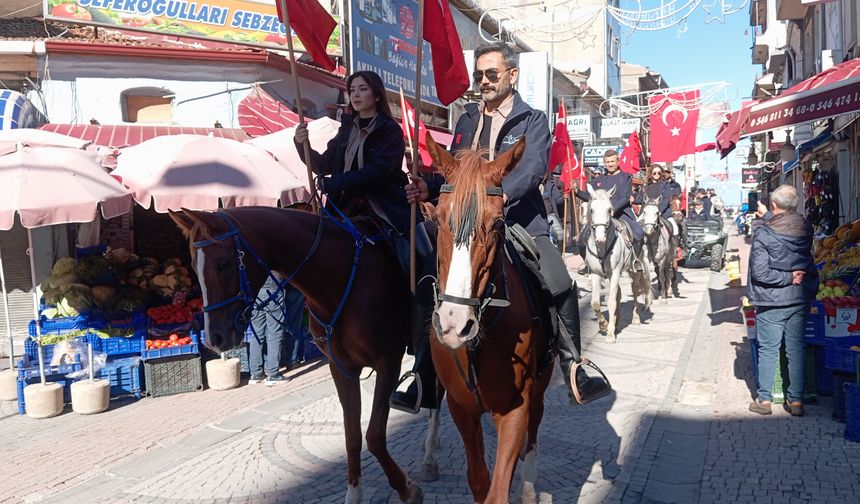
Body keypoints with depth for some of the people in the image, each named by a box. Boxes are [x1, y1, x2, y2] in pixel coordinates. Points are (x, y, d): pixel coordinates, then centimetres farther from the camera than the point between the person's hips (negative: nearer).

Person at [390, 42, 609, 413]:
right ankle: (424, 386, 7)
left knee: (562, 290, -15)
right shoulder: (467, 120, 18)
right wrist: (429, 189, -2)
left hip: (519, 222, -3)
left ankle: (575, 375, 5)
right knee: (428, 295, -5)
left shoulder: (533, 120, 5)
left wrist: (501, 194, -32)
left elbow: (534, 166, -13)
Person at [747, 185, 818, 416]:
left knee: (768, 349, 5)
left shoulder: (763, 232, -16)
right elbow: (807, 263, 12)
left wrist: (788, 278, -13)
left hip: (772, 301, -4)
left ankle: (764, 399, 13)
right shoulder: (805, 229, -1)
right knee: (797, 349, 11)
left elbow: (759, 272, -20)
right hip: (800, 299, 4)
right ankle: (796, 400, 18)